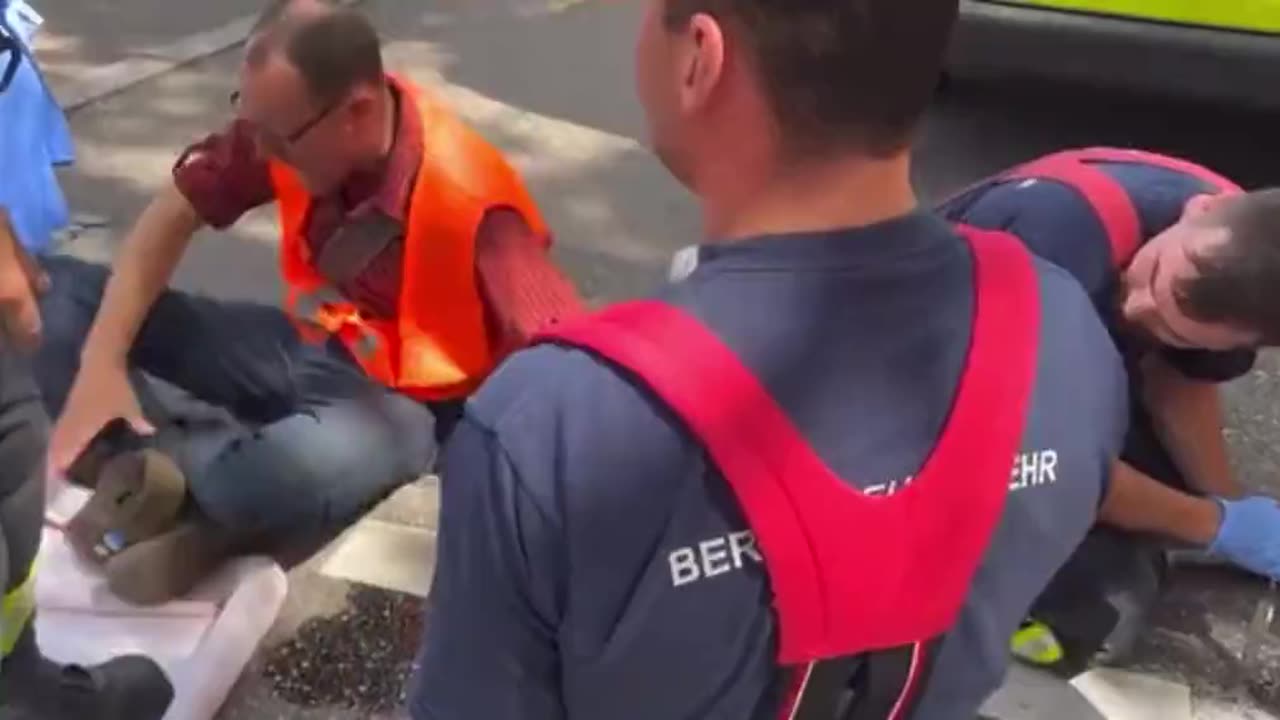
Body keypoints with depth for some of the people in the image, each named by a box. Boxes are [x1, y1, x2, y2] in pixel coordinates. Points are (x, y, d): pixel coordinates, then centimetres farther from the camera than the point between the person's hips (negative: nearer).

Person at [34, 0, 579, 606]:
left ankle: (183, 520, -10)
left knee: (307, 463, -42)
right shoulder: (287, 119, -13)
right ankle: (131, 474, -20)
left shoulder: (467, 201, -30)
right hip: (307, 348, 6)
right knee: (55, 293, -3)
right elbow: (172, 215, -2)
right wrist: (101, 361, -12)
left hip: (404, 401, -6)